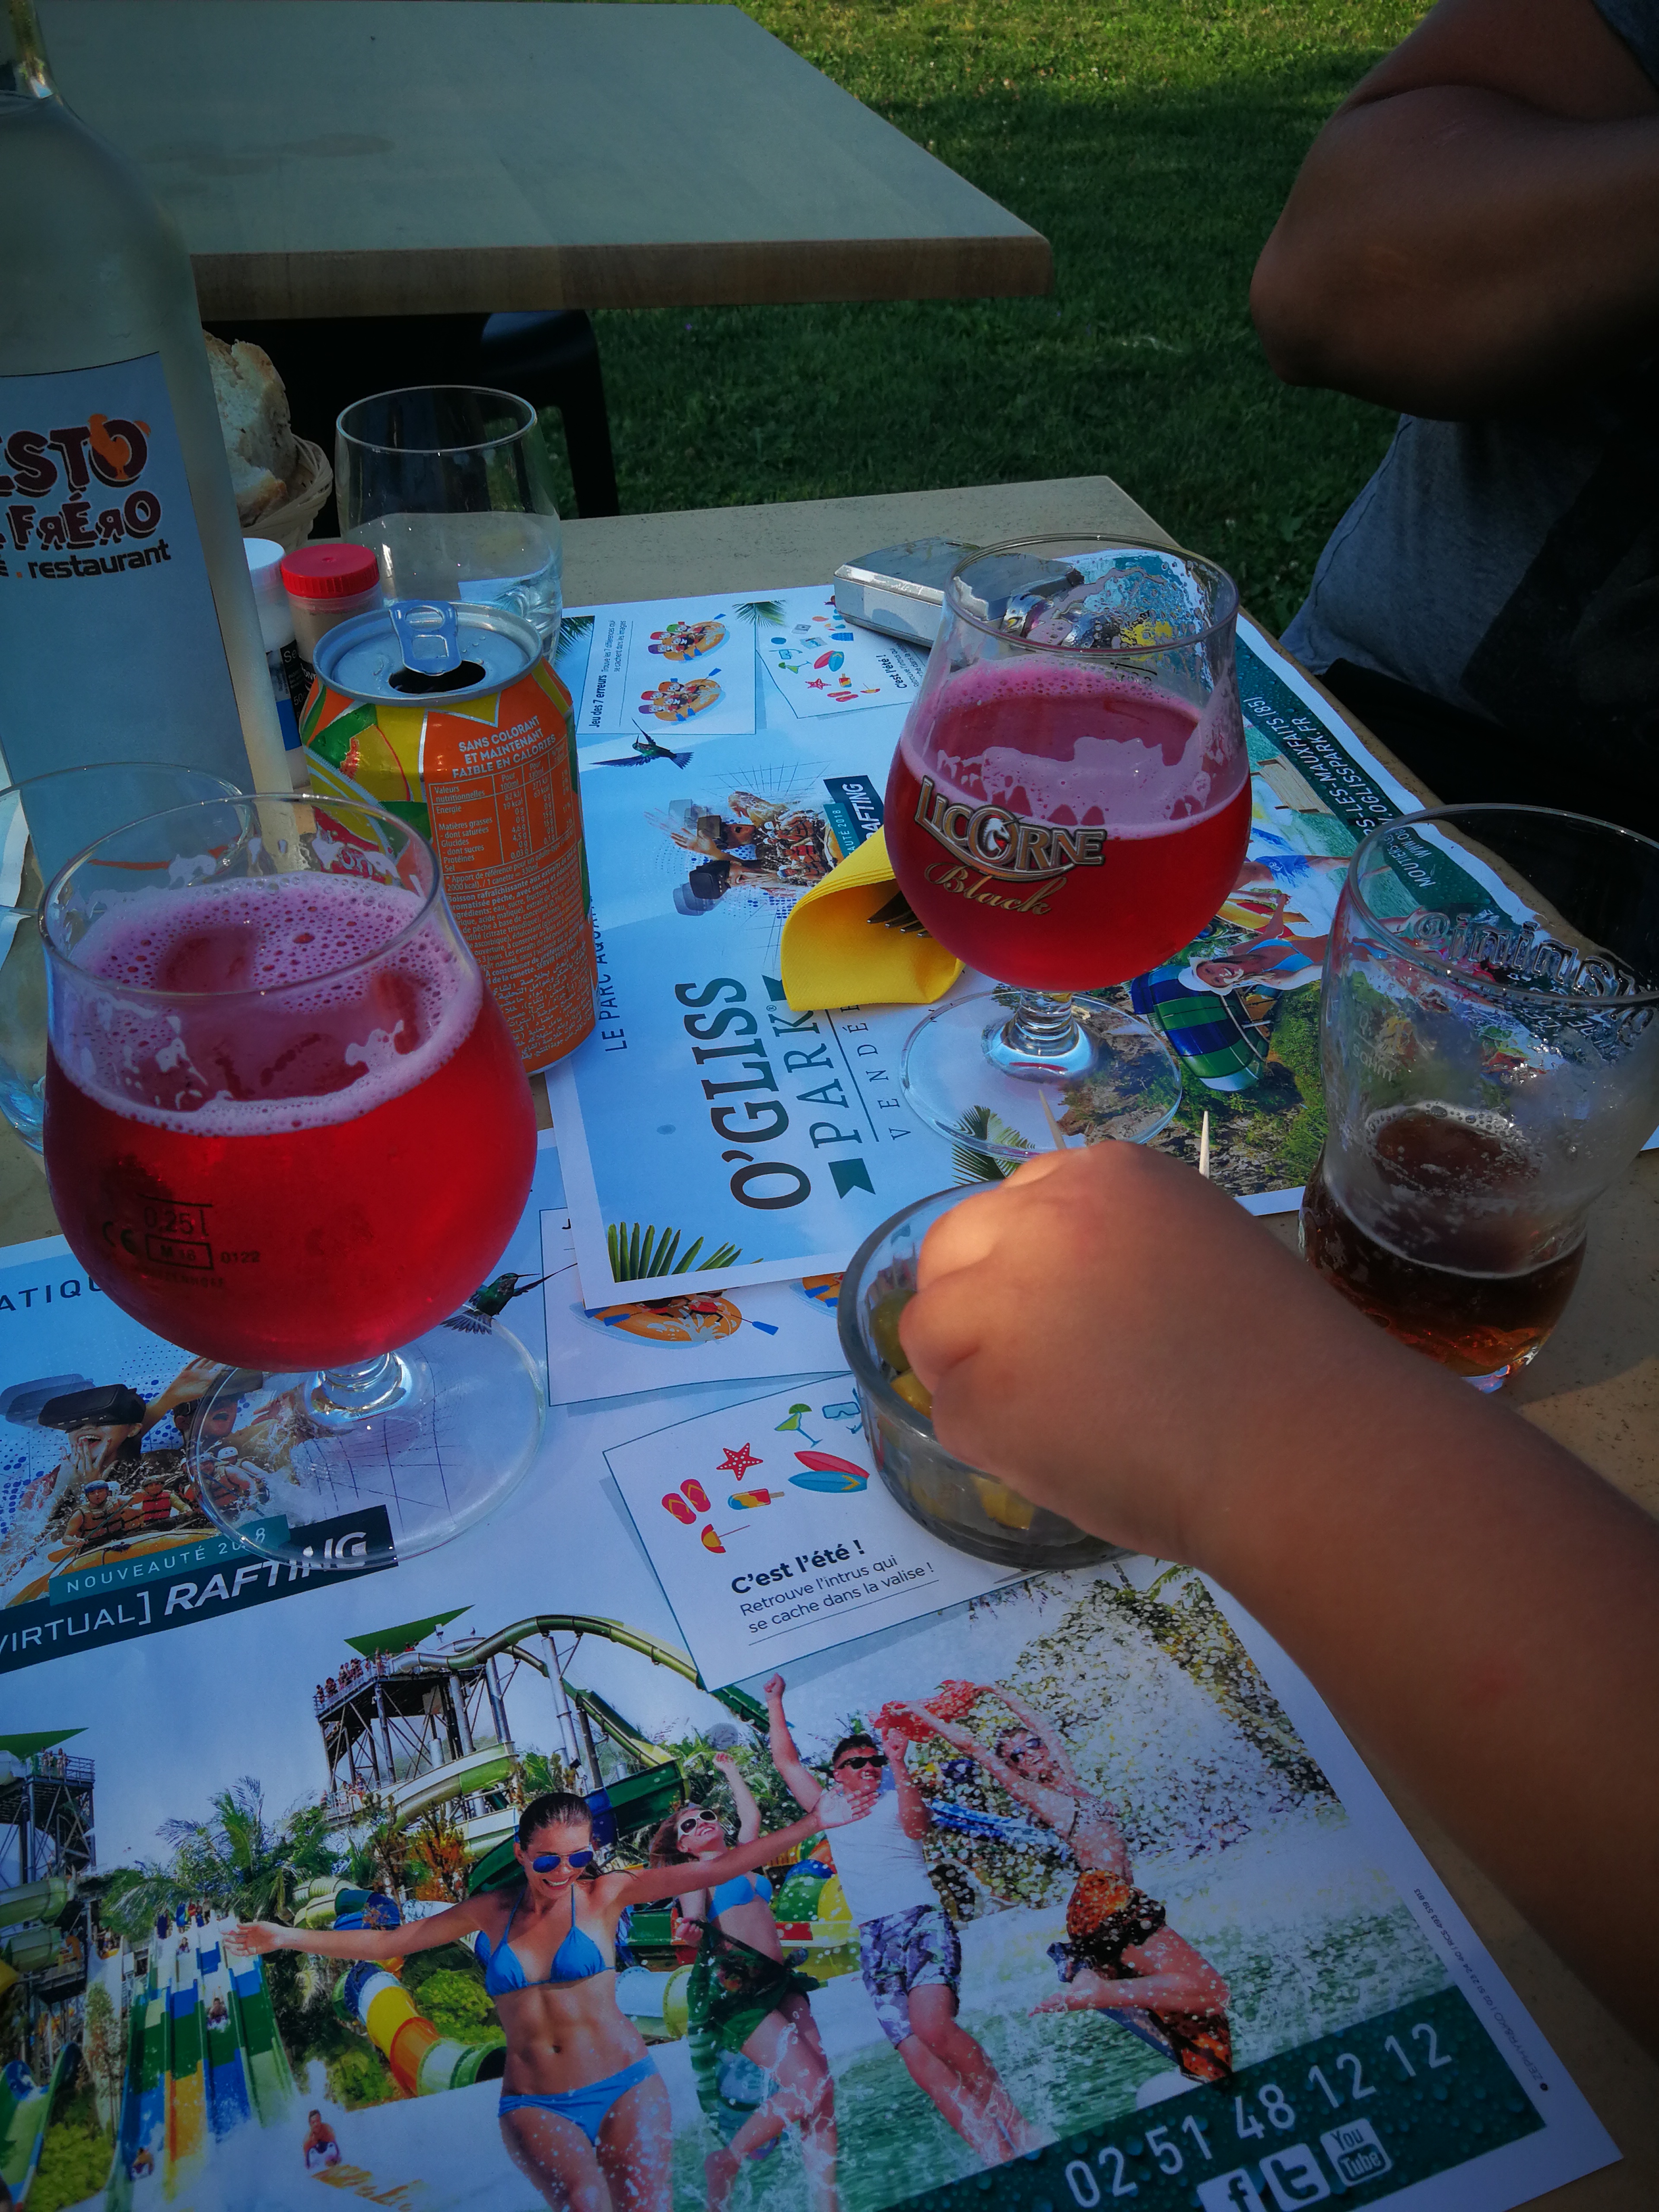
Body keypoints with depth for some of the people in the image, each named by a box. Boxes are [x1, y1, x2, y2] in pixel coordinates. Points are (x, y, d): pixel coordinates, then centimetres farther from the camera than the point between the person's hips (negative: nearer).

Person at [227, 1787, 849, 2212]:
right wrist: (289, 1937, 9)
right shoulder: (490, 1914, 5)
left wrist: (813, 1823, -19)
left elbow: (716, 1869, -10)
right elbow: (386, 1942, 13)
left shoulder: (602, 1895, -2)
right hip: (534, 2106, 1)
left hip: (624, 2089, 0)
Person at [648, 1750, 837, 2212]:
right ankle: (726, 2163, 1)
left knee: (822, 2088, -5)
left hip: (776, 1981, 7)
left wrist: (731, 1771, 43)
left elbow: (751, 1816, 37)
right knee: (809, 2085, -16)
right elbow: (696, 1922, -11)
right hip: (735, 1985, -7)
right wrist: (697, 1930, -31)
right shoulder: (694, 1872, 4)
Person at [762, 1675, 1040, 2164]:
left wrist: (898, 1765, -26)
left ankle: (1017, 2127, -13)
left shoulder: (898, 1799, 7)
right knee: (913, 2049, -14)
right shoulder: (829, 1807, 18)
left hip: (922, 1918, -4)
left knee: (932, 2025, -28)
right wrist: (774, 1702, 20)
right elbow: (786, 1760, 20)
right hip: (873, 1936, 4)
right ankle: (994, 2151, -14)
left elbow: (916, 1824, -16)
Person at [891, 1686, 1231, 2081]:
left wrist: (1005, 1695, 42)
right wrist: (925, 1716, 5)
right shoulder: (1031, 1793, 1)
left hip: (1122, 1902, 8)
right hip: (1105, 1902, -8)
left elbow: (1045, 1725, 35)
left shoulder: (1067, 1782, 20)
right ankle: (1089, 1994, -16)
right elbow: (971, 1745, -1)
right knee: (1209, 1990, -17)